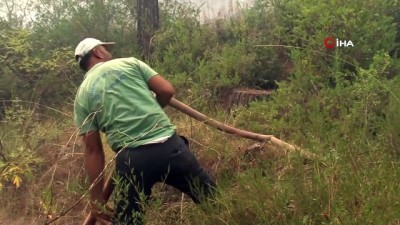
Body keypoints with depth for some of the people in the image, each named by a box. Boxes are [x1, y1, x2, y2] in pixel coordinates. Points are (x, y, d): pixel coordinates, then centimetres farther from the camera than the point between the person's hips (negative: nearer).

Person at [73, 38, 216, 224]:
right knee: (211, 199, 17)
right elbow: (167, 91, 3)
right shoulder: (130, 62, 9)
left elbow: (92, 150, 7)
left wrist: (97, 195, 12)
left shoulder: (82, 95, 11)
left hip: (131, 159, 1)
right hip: (169, 145, -1)